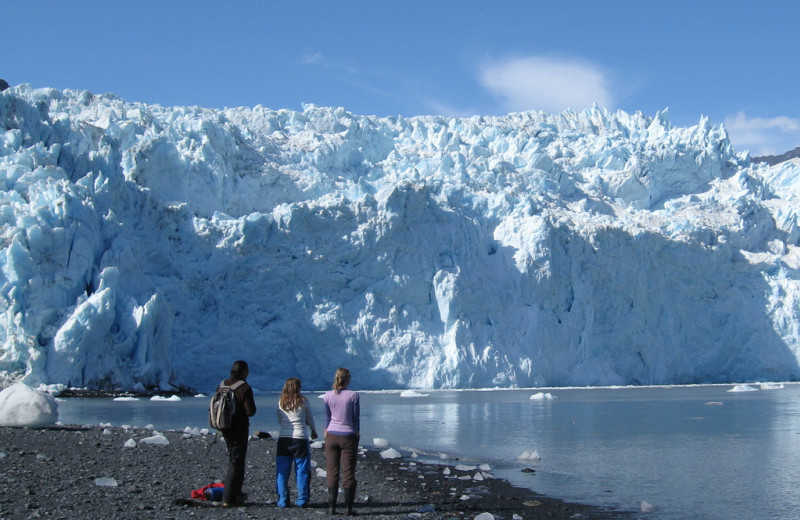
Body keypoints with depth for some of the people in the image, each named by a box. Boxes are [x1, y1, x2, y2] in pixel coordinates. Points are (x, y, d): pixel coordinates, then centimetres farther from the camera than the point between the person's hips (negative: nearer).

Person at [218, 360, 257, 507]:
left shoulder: (223, 385, 3)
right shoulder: (245, 388, -17)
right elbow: (250, 411, -19)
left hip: (225, 428, 7)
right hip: (239, 428, -7)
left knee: (234, 459, 22)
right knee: (236, 462, -1)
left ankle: (236, 493, 29)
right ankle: (228, 499, -3)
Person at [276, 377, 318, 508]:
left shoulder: (281, 402, 4)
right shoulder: (303, 401, -4)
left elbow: (279, 421, 14)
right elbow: (309, 419, 9)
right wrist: (313, 431, 28)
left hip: (283, 439, 3)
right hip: (300, 438, -3)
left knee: (282, 471, 9)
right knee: (302, 471, 6)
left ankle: (283, 500, 9)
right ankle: (302, 500, 8)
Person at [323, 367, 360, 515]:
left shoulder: (328, 396, -1)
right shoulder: (353, 395, -8)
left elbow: (327, 418, 6)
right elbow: (356, 418, -3)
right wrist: (357, 438, 6)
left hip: (332, 436, 2)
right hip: (348, 436, -2)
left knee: (332, 473, 7)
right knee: (348, 474, 4)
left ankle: (331, 507, 5)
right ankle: (349, 507, 4)